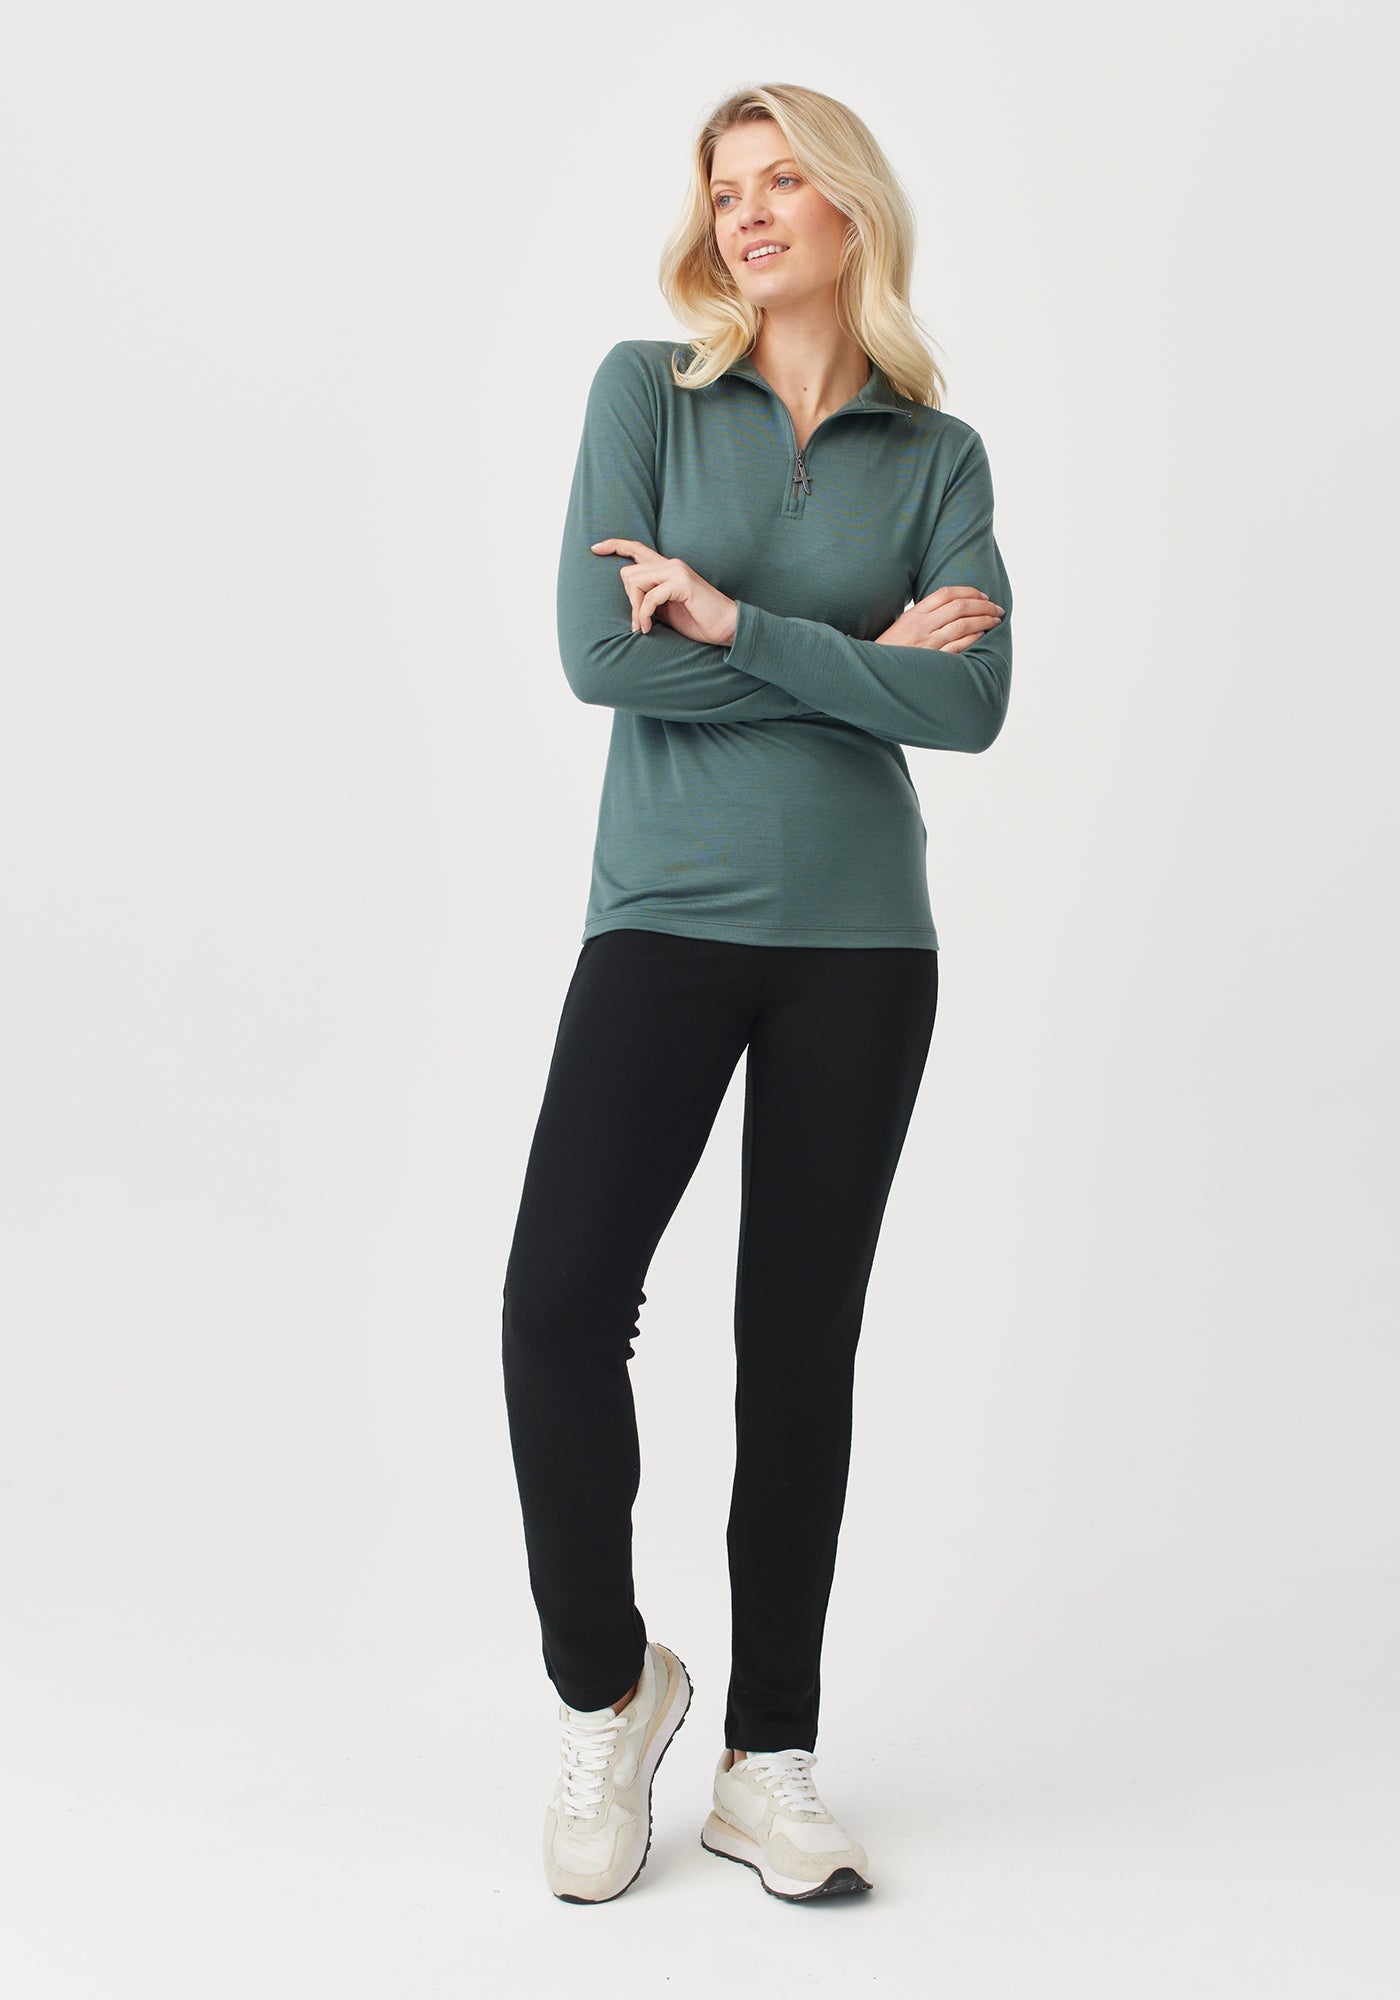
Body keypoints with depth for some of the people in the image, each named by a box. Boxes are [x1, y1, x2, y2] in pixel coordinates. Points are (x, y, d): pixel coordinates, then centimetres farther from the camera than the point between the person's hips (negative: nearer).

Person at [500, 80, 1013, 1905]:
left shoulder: (939, 456, 8)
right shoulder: (648, 390, 5)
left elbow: (974, 703, -7)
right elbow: (598, 652, -9)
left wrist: (736, 621, -12)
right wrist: (862, 661, -6)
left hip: (860, 938, 1)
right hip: (666, 917, -1)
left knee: (801, 1340, 5)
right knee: (560, 1298, -13)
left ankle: (769, 1763, 18)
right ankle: (607, 1687, 14)